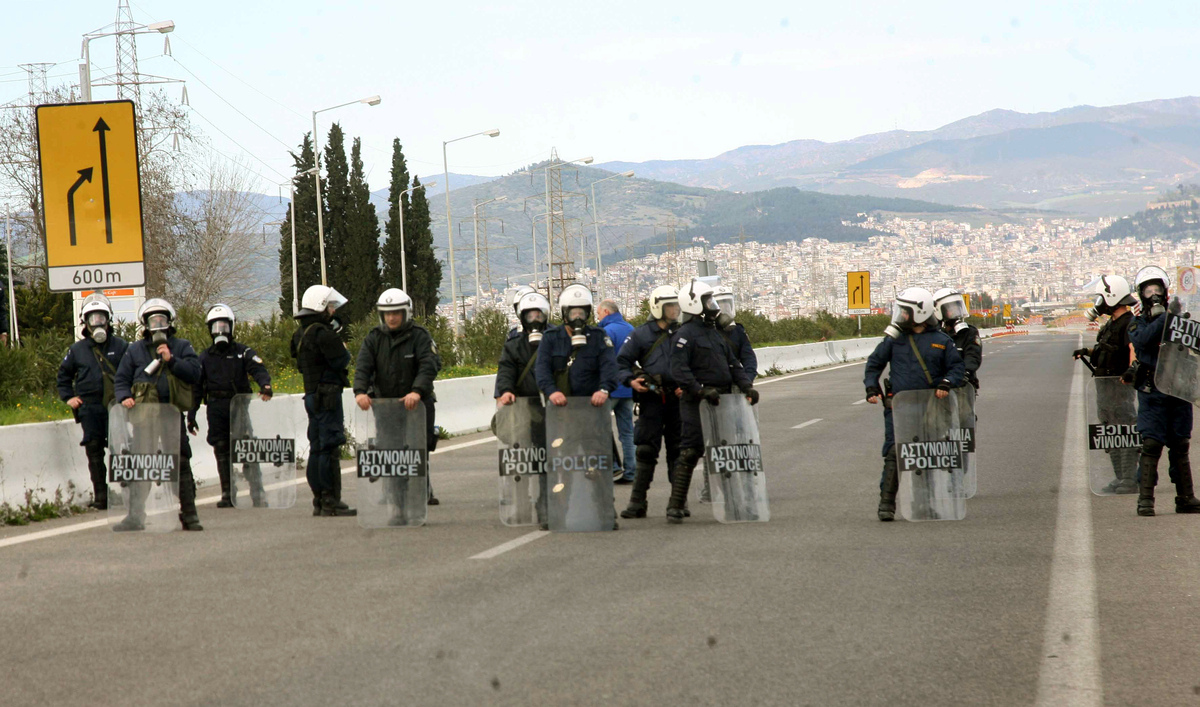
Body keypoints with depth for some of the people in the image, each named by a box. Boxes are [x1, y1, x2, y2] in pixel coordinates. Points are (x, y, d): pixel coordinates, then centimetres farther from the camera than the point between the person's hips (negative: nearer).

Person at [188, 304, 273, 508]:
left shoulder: (243, 352, 7)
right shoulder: (205, 357, 14)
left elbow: (258, 370, -8)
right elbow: (196, 387, 14)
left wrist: (264, 384, -30)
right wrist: (191, 414, 10)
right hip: (216, 408, 2)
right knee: (222, 452, 2)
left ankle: (258, 493, -4)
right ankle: (227, 495, 7)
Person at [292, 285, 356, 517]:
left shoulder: (301, 334, 14)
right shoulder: (323, 334, -16)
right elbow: (340, 361, -19)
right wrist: (344, 349, 4)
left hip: (311, 395, 10)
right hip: (327, 394, -10)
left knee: (317, 448, 12)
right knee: (330, 448, -8)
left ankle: (319, 501, 16)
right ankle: (331, 501, -8)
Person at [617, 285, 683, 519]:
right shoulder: (641, 335, 3)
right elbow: (621, 362, 5)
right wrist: (631, 380, -12)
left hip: (678, 398, 2)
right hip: (651, 398, -2)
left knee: (678, 451, 6)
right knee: (646, 451, -3)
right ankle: (637, 501, 0)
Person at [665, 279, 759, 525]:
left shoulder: (716, 333, 19)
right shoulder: (685, 334, -9)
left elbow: (733, 364, 22)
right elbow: (678, 370, -19)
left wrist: (747, 386, 6)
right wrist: (701, 390, -27)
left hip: (721, 401, 8)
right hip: (696, 403, -8)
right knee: (690, 452, -11)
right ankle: (675, 505, -8)